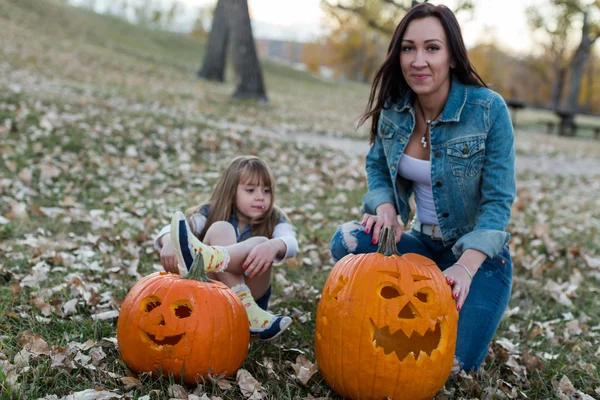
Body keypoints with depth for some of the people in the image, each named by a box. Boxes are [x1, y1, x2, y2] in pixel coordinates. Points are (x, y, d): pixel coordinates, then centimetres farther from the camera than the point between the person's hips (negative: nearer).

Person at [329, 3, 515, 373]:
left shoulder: (488, 109, -19)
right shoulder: (394, 109, -7)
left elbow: (498, 200, -17)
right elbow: (377, 167, 8)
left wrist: (466, 266, -30)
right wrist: (385, 207, -14)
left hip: (478, 251, -3)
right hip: (423, 243, 4)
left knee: (452, 365, -14)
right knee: (347, 242, -23)